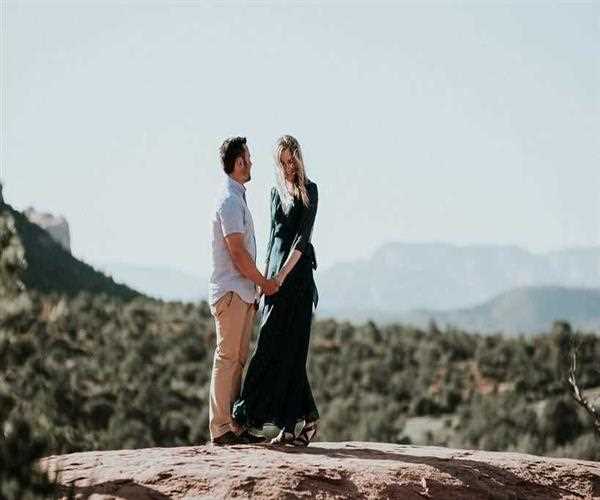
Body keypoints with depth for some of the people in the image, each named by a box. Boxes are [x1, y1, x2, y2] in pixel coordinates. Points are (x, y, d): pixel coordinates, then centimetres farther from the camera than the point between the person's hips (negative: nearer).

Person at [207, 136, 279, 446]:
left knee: (237, 360, 10)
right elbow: (237, 252, -19)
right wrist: (264, 282, -9)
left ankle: (236, 426, 13)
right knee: (227, 359, -8)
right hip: (230, 292, -10)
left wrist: (256, 286, 18)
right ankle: (220, 429, -7)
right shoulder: (229, 200, -14)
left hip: (242, 293, 10)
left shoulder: (236, 198, 18)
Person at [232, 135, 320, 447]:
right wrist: (265, 277, 13)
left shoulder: (309, 191, -4)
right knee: (274, 347, 4)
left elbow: (302, 237, -12)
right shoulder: (276, 192, 16)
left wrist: (283, 274, -19)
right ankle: (306, 416, 9)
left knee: (287, 348, -9)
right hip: (275, 273, 7)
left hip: (297, 274, -7)